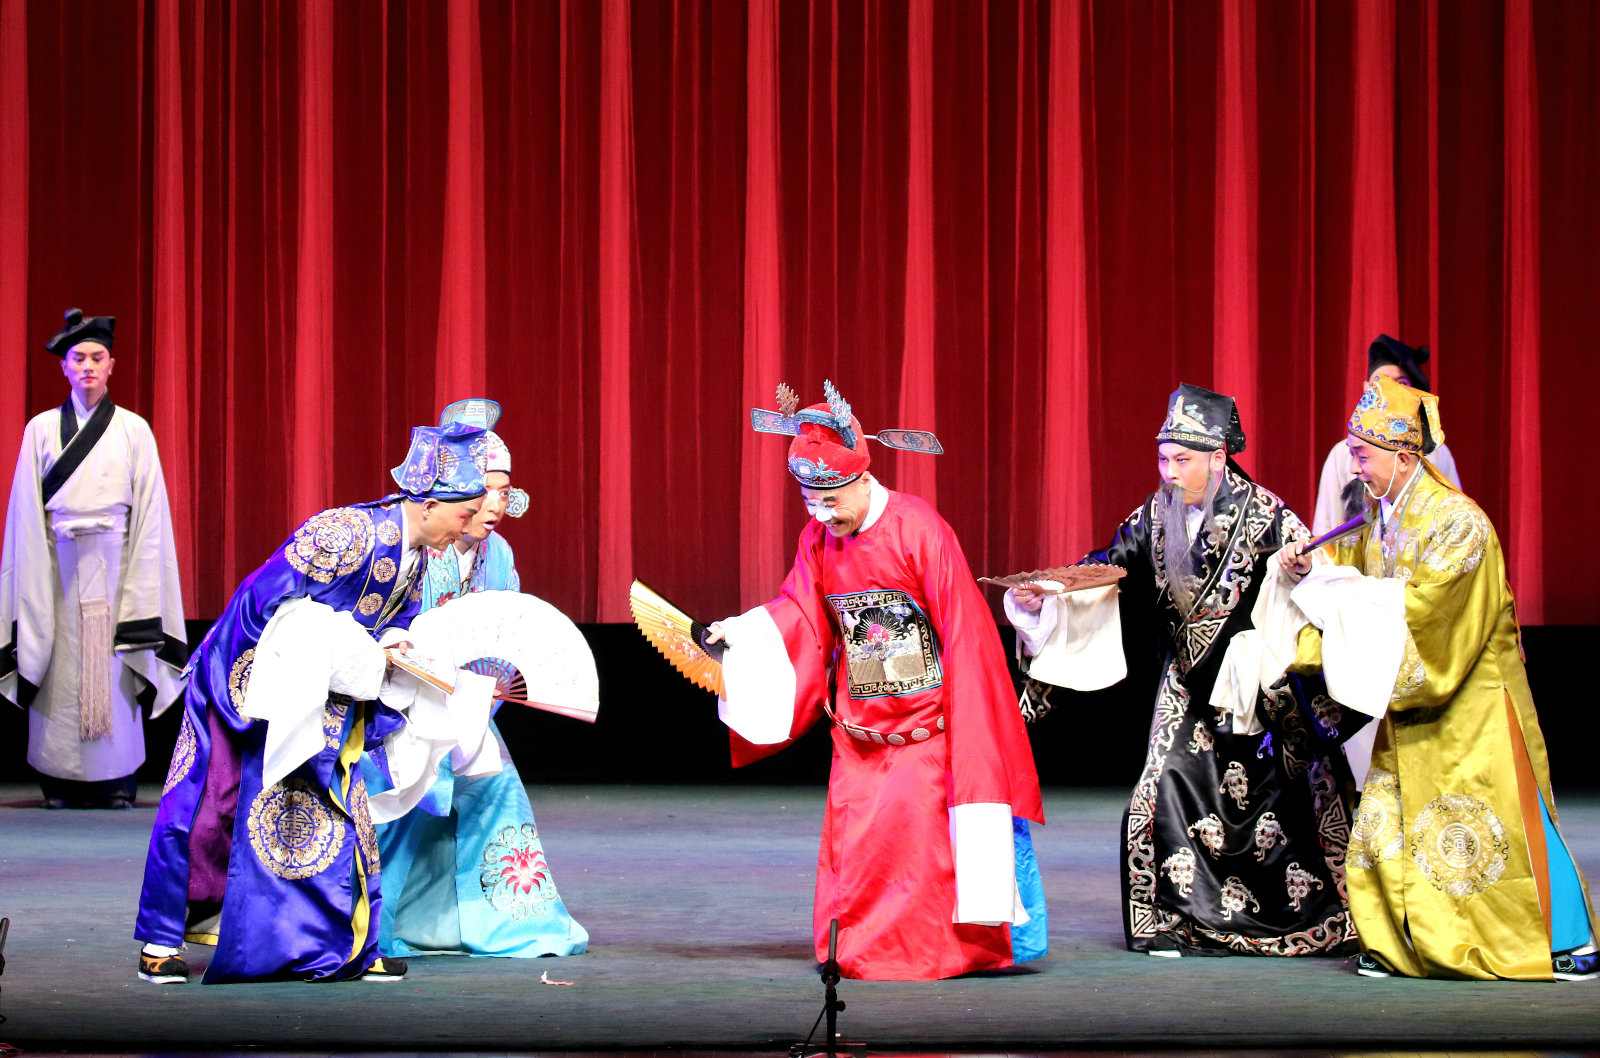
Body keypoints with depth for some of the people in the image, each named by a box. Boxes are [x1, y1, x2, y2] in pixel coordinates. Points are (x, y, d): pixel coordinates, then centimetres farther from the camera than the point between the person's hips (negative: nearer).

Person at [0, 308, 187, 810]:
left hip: (115, 560, 0)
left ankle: (116, 784, 4)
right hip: (59, 561, 1)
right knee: (60, 671, -2)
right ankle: (60, 783, 4)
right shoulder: (41, 430, 7)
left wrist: (142, 593, -2)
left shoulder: (133, 430, 6)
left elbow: (149, 509, 4)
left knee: (113, 672, -2)